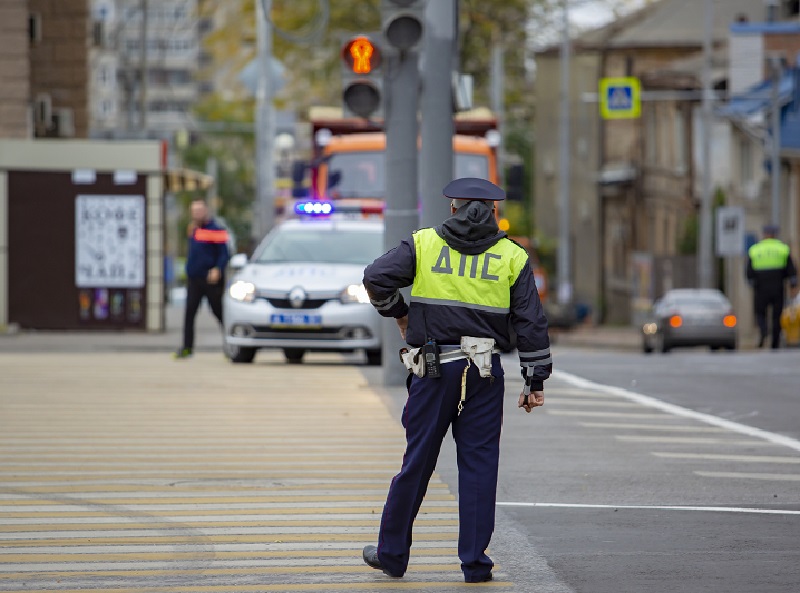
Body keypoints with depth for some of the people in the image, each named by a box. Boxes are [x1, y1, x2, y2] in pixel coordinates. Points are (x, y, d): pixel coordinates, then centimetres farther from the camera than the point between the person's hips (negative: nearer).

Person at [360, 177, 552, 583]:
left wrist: (398, 313, 9)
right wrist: (535, 381, 7)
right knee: (479, 464, 4)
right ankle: (474, 562, 3)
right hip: (485, 370, 0)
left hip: (434, 368, 0)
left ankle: (392, 553, 16)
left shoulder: (424, 244, 3)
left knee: (417, 461, 7)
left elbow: (377, 277, -9)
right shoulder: (512, 257, 5)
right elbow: (531, 323, 3)